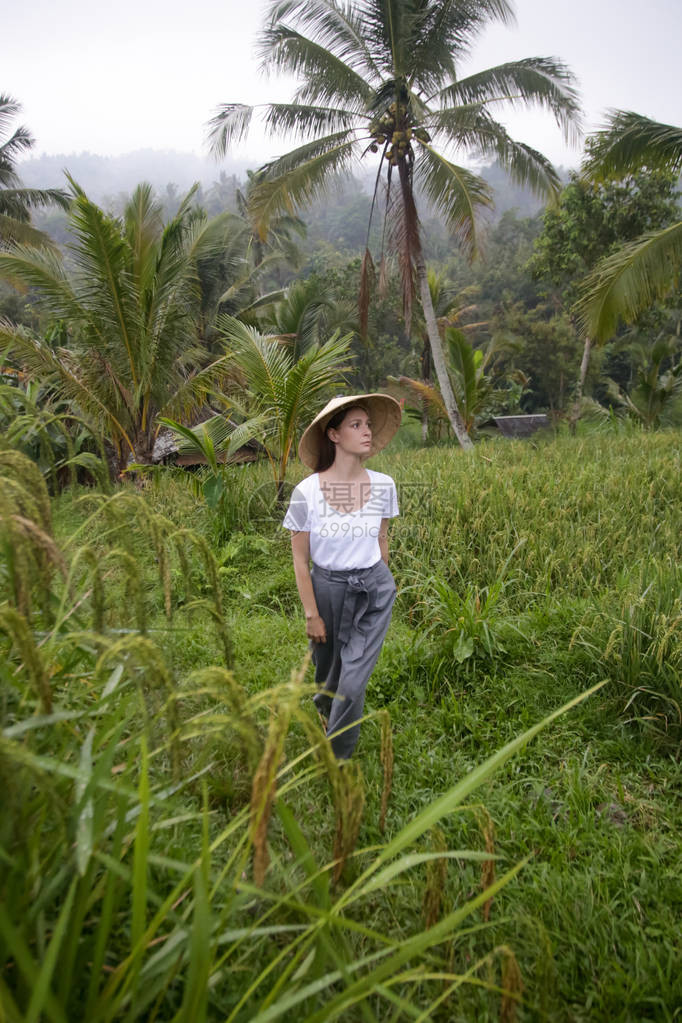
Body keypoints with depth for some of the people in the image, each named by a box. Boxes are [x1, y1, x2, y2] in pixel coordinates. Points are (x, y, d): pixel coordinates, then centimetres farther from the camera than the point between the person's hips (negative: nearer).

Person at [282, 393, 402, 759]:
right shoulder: (306, 492, -15)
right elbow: (300, 559, -8)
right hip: (326, 587, -1)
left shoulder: (383, 486, -7)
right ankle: (324, 705, 56)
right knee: (327, 669, 19)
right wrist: (312, 614, -7)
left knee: (354, 678, -2)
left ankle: (336, 759, 19)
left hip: (374, 587, 1)